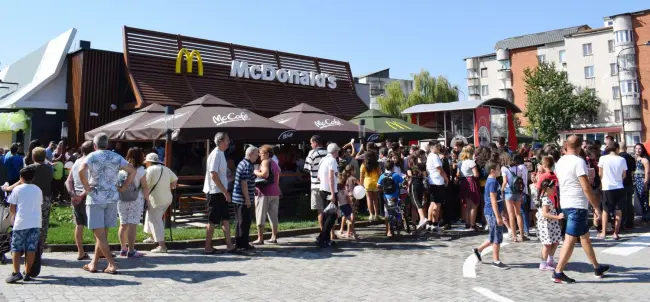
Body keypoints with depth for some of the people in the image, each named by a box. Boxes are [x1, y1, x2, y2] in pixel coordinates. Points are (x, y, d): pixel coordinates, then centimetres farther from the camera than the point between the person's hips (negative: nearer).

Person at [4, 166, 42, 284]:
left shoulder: (17, 189, -1)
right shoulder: (37, 189, 10)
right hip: (35, 223, 3)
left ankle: (16, 272, -5)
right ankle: (27, 273, 8)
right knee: (31, 249, 5)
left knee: (16, 248, 5)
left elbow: (12, 208, 2)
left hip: (21, 223, -3)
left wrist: (13, 216, 21)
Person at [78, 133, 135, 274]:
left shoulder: (92, 156, -3)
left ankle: (112, 265, -7)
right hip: (112, 198, 4)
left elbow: (81, 170, -21)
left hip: (95, 198, -4)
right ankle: (93, 264, 21)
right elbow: (132, 171, 3)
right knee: (102, 233, 13)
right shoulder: (117, 157, 9)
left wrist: (87, 188, -11)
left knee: (99, 234, -1)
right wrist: (123, 187, 5)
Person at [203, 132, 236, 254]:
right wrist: (225, 191, -20)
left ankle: (229, 245, 16)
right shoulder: (216, 154, -16)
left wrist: (225, 192, 17)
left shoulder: (221, 154, 13)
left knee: (226, 218, 10)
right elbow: (213, 175, -22)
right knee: (212, 221, -1)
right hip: (215, 192, -9)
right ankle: (208, 247, 8)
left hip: (220, 192, 9)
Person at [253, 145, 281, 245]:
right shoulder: (275, 164, 20)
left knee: (260, 216, -3)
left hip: (264, 192, -8)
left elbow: (265, 174, -22)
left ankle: (260, 239, -2)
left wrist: (256, 172, -7)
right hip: (275, 192, 8)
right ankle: (274, 237, 14)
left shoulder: (265, 162, -5)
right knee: (273, 215, 11)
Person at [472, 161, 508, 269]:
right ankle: (496, 260, 8)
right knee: (497, 237, -1)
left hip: (491, 213, 10)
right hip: (493, 212, -10)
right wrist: (498, 217, -21)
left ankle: (478, 250, 25)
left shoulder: (490, 181, 14)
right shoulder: (493, 182, -17)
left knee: (494, 237, 17)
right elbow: (493, 201, -21)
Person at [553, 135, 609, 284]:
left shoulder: (560, 162, 8)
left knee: (585, 236, 18)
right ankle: (558, 272, -3)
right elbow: (586, 188, -18)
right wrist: (597, 207, -12)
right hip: (577, 205, -8)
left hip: (566, 204, 8)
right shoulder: (578, 162, -16)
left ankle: (597, 267, 29)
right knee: (570, 239, -4)